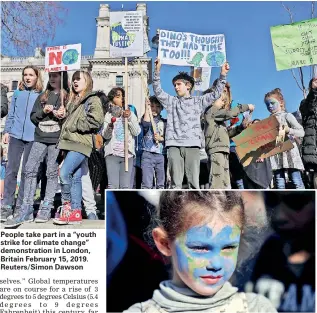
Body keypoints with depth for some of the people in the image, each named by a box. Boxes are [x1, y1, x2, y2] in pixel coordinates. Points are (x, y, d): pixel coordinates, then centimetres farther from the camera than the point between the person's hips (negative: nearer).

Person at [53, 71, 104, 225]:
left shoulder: (93, 99, 1)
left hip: (81, 143, -8)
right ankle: (75, 212, 8)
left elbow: (96, 121, -14)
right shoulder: (72, 100, 27)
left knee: (64, 173, -19)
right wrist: (63, 115, 13)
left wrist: (74, 126, -10)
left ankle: (67, 206, -5)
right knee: (75, 178, 6)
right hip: (69, 143, 8)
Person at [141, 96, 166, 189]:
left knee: (161, 184, 6)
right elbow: (145, 124, -17)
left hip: (161, 154, 3)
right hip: (147, 154, -2)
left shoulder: (164, 122, 13)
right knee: (147, 184, -6)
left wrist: (161, 138, -12)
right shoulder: (146, 118, 8)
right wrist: (146, 108, -11)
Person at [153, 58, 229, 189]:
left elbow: (216, 93, 15)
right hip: (174, 145, 1)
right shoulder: (171, 101, 20)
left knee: (194, 182, -2)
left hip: (192, 145, 0)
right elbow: (157, 91, 10)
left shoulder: (198, 101, 18)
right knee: (176, 183, -1)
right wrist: (157, 70, 1)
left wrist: (222, 75, 6)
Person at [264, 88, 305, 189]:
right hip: (275, 154, 4)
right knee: (279, 185, 3)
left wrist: (289, 130, -23)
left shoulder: (287, 116, 2)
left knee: (297, 183, -5)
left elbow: (302, 132, -5)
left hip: (289, 151, -4)